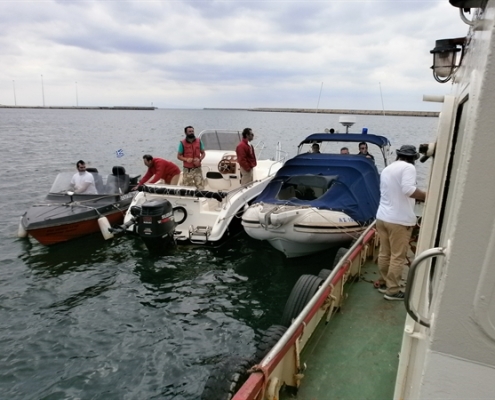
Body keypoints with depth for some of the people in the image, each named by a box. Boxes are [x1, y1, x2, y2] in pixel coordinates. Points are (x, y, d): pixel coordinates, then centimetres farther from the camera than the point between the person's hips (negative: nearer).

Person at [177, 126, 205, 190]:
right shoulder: (182, 143, -3)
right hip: (187, 170, -1)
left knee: (200, 187, -4)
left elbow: (203, 153, 10)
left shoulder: (199, 141, 3)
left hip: (197, 169, 1)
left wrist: (199, 159, -11)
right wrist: (186, 159, -19)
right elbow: (179, 156, 0)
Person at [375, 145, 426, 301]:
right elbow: (408, 189, -26)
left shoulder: (386, 169, 16)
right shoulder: (408, 167, -9)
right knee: (398, 257, 2)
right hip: (399, 220, -8)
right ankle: (393, 290, 9)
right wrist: (426, 196, -15)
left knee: (384, 253, 17)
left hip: (382, 217, 8)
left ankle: (383, 283, 28)